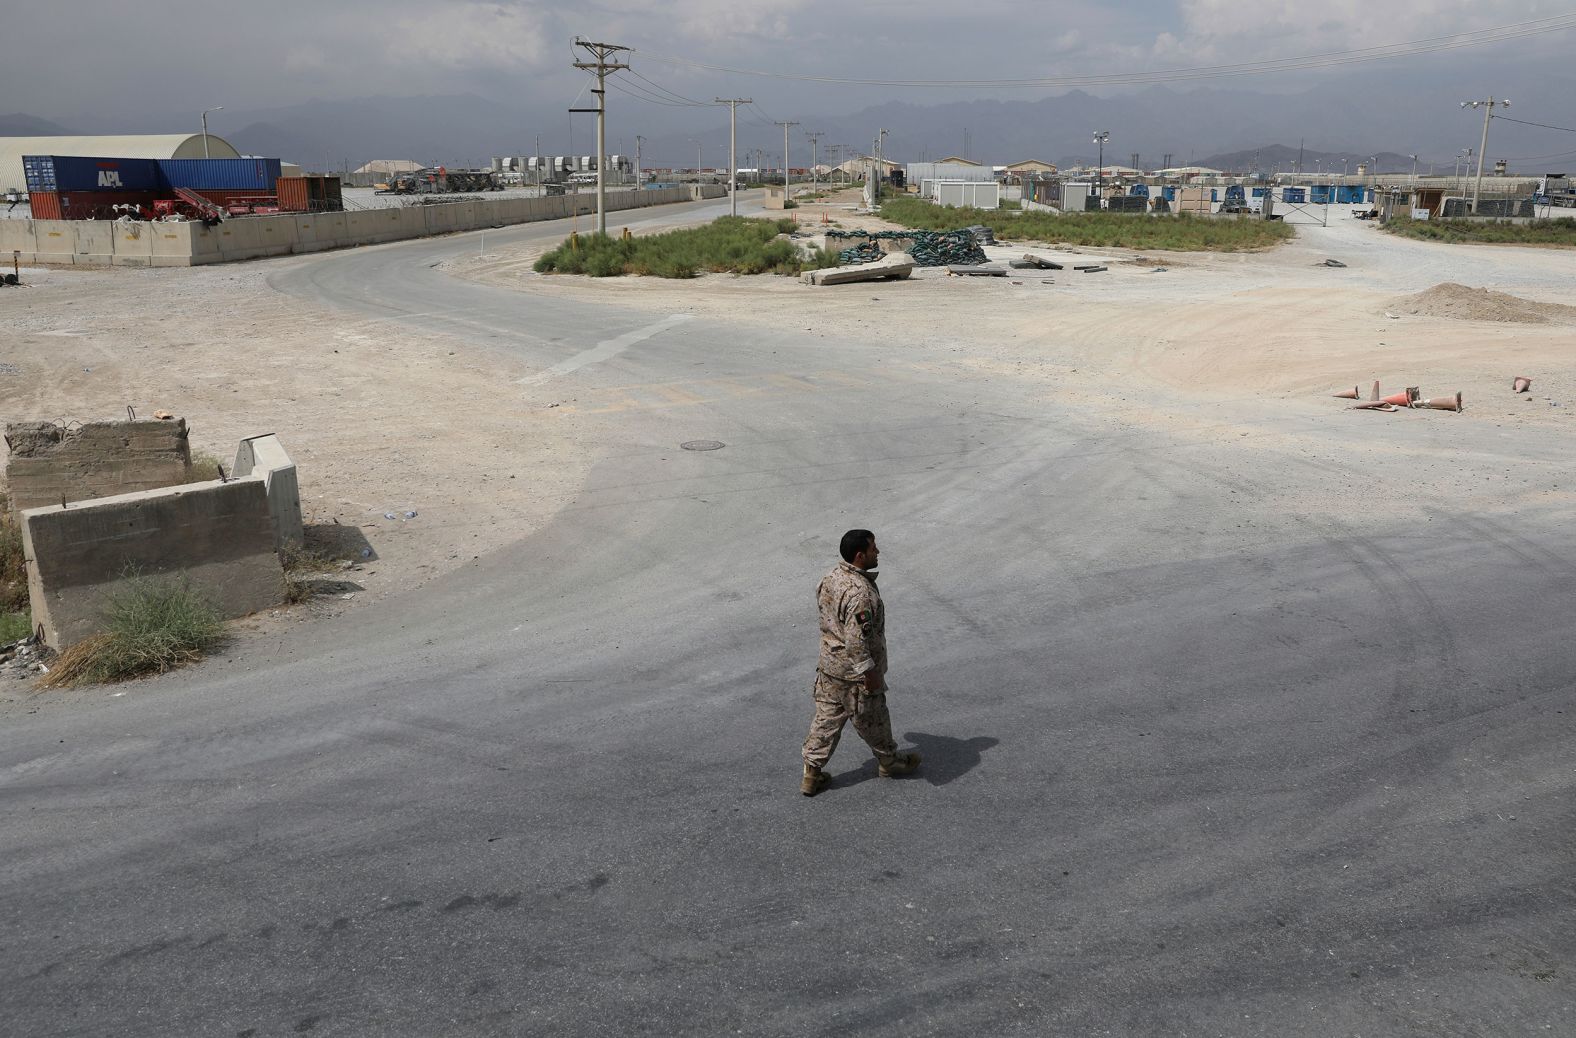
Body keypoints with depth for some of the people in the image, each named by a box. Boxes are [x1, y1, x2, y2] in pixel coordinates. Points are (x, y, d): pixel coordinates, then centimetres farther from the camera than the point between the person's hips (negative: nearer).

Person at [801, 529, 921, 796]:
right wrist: (869, 672, -21)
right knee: (872, 719, 15)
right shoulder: (860, 593, -30)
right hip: (855, 672, -8)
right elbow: (857, 639, -31)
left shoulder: (831, 577, -1)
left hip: (829, 664, 8)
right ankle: (889, 761, 38)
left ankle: (812, 773, 23)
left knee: (827, 717, 17)